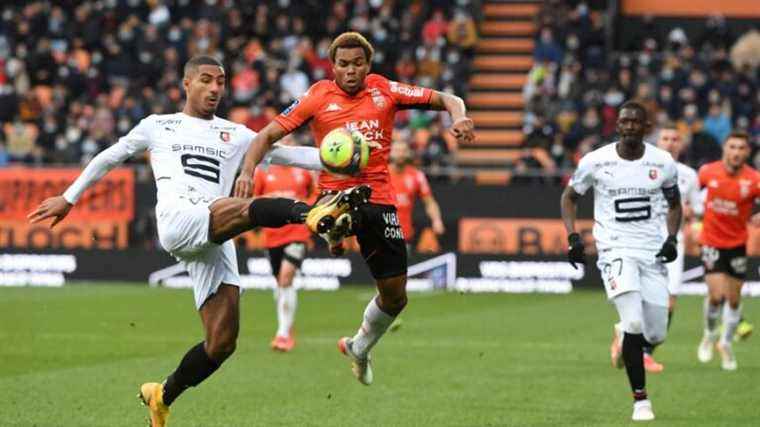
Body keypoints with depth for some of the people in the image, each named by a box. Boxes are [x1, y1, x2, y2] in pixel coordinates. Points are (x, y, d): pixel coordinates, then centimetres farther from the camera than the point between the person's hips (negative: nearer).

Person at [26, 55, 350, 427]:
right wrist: (68, 198, 32)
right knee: (243, 209, -37)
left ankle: (162, 397, 14)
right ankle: (315, 213, -65)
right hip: (177, 220, -4)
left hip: (216, 241, 4)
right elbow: (109, 158, 32)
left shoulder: (236, 135, 28)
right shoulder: (158, 126, 23)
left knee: (222, 342, -7)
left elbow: (288, 154, 20)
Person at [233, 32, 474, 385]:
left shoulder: (385, 91, 6)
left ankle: (359, 347, 31)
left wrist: (458, 116, -15)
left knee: (395, 295, 10)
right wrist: (248, 170, -18)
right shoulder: (319, 97, 0)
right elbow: (269, 134, -1)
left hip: (379, 197, 2)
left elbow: (445, 100, 9)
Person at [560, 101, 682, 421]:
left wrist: (672, 238, 1)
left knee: (655, 334, 2)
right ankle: (640, 399, -8)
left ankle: (629, 346, 40)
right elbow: (569, 197, 10)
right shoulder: (595, 161, -4)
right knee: (634, 323, -21)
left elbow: (674, 204, 17)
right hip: (615, 250, -3)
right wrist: (573, 237, -4)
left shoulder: (663, 163, 1)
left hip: (652, 252, 3)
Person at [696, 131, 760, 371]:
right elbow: (694, 186, 13)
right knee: (717, 294, -15)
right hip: (712, 241, -1)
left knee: (734, 299, 9)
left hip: (737, 244, 1)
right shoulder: (707, 172, -10)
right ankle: (710, 334, 15)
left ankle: (726, 343, 33)